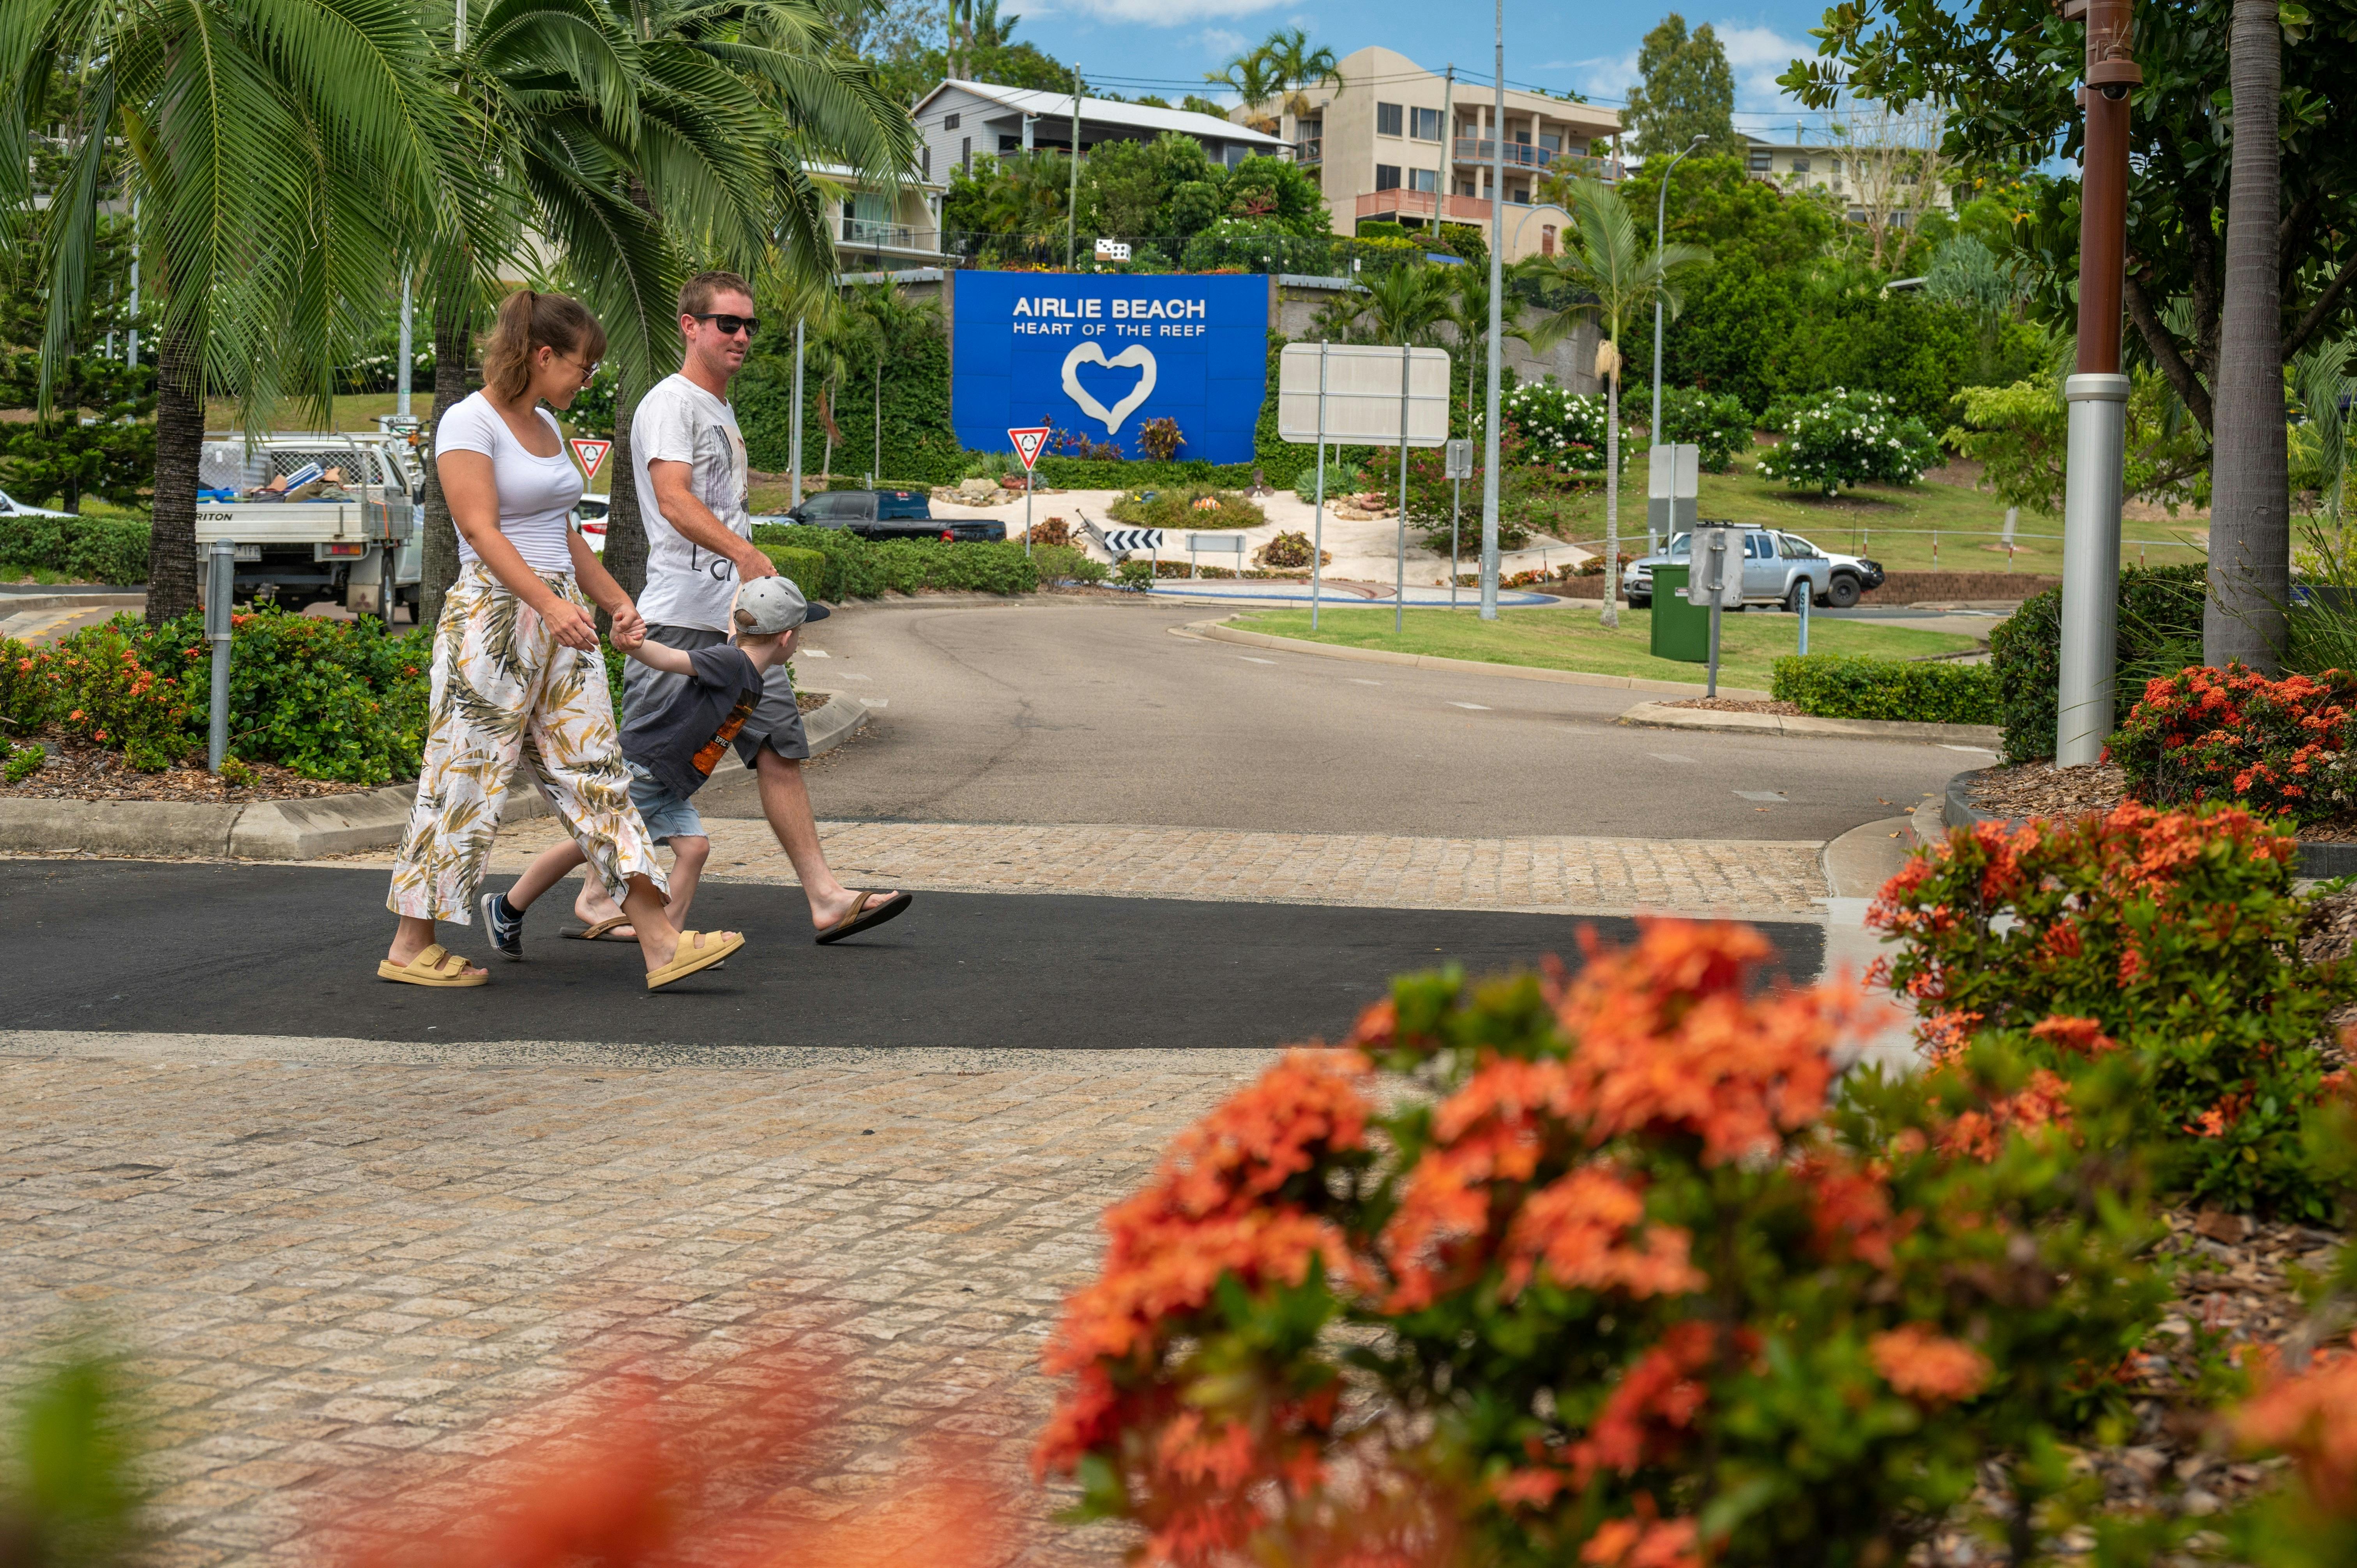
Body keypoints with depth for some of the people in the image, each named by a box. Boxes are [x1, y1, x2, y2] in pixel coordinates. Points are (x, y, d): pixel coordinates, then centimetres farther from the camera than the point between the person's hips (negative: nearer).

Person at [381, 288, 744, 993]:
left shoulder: (544, 426, 16)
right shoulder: (469, 424, -10)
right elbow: (482, 530, -19)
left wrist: (615, 599, 22)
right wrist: (548, 604, -29)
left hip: (560, 621, 8)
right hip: (492, 618, -8)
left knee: (596, 773, 2)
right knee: (468, 777, -3)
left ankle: (661, 943, -3)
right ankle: (411, 946, 9)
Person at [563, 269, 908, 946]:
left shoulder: (722, 410, 21)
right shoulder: (670, 403, -8)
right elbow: (673, 499, -25)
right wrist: (742, 551, -40)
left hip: (738, 620, 9)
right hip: (681, 618, -9)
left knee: (780, 748, 2)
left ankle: (826, 899, -1)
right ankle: (599, 899, 8)